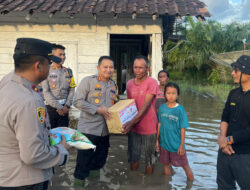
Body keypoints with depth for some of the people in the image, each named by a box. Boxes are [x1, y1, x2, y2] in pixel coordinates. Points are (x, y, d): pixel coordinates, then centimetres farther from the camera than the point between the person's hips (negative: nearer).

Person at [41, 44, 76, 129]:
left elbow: (71, 90, 7)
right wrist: (58, 107, -11)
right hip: (51, 107, -4)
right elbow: (45, 92, -10)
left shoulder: (68, 71, 10)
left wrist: (67, 105, -6)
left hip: (64, 108, 4)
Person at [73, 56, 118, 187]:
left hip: (105, 130, 6)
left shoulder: (113, 85, 12)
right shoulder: (88, 81, -8)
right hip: (88, 128, -6)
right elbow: (77, 101, -14)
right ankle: (79, 182, 21)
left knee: (100, 159, 18)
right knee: (84, 160, 2)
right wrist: (98, 110, -19)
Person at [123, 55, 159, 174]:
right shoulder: (129, 83, 5)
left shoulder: (152, 83, -12)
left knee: (149, 159, 10)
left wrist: (132, 121, -31)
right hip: (133, 127, 4)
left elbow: (146, 105, -21)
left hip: (149, 128, -4)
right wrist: (126, 122, 2)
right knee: (133, 158, 12)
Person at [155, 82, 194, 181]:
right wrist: (157, 140, 8)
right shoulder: (162, 107, -4)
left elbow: (183, 129, -10)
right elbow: (159, 124, 5)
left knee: (185, 165, 8)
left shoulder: (180, 109, -14)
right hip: (164, 143, 4)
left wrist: (182, 145, -10)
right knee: (166, 165, 20)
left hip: (176, 144, -3)